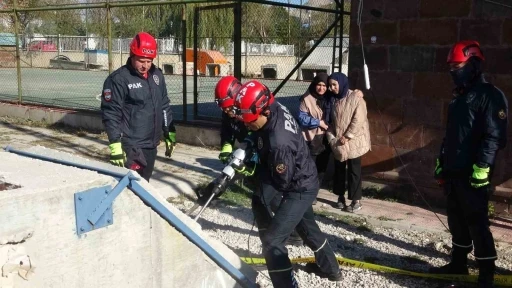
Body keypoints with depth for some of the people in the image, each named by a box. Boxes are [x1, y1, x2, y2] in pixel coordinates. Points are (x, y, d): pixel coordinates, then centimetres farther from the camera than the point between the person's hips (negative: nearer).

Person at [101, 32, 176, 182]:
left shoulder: (157, 75, 10)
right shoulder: (118, 79, -12)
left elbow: (164, 106, 18)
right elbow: (111, 114, -14)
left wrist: (170, 134, 17)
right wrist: (115, 144, -18)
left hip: (151, 144, 7)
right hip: (131, 147, -7)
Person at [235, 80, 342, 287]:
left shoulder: (279, 142, -38)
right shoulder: (275, 108, -14)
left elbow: (281, 182, -25)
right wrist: (249, 145, -5)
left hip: (298, 190, -10)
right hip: (302, 182, 10)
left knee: (271, 240, -9)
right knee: (307, 226, 28)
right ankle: (330, 268, 50)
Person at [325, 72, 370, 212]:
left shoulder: (355, 98, -10)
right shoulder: (334, 100, 9)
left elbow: (358, 120, -16)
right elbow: (331, 121, 10)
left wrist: (347, 136, -18)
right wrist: (331, 137, -5)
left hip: (353, 142, -6)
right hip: (338, 142, 6)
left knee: (354, 170, -1)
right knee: (339, 169, 13)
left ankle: (356, 200, 6)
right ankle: (340, 196, 26)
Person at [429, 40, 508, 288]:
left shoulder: (490, 95, -10)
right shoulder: (458, 96, 17)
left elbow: (495, 136, -16)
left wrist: (482, 167, -21)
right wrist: (441, 161, 21)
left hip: (473, 174, -8)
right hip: (453, 171, 9)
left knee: (476, 222, -4)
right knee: (456, 220, 16)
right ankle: (458, 263, 29)